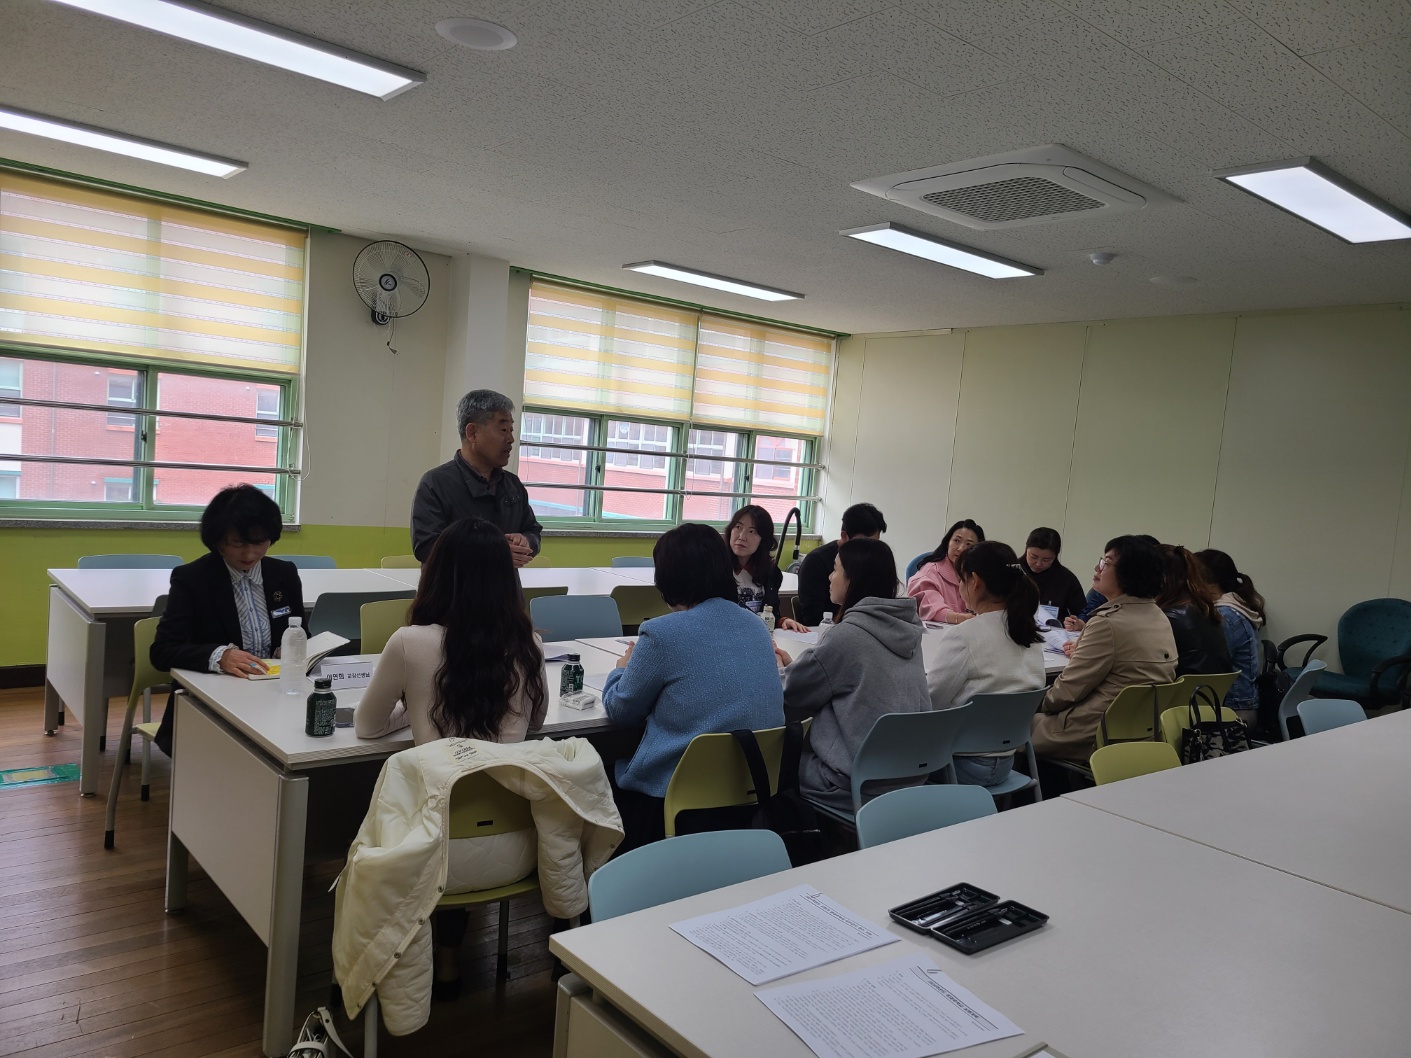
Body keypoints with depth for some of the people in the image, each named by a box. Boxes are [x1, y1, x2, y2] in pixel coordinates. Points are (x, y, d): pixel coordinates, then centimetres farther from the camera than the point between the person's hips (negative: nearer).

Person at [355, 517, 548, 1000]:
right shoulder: (528, 645, -3)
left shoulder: (412, 643, -13)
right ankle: (447, 963, 43)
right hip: (514, 851, 3)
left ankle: (442, 963, 43)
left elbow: (366, 726, 4)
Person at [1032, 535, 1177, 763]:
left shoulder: (1109, 622, -22)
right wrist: (1082, 647, 18)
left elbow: (1069, 689, -15)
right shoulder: (1160, 618, 6)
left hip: (1097, 737, -9)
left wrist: (1044, 702, 2)